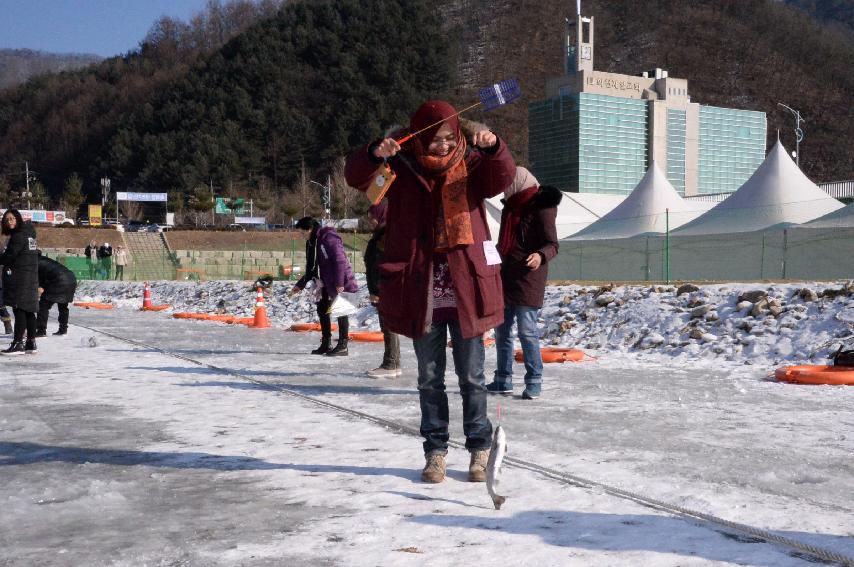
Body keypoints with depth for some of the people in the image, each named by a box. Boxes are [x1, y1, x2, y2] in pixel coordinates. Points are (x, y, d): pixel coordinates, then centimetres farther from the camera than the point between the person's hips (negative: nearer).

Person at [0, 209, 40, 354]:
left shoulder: (18, 236, -13)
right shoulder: (29, 234, 14)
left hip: (19, 278, -9)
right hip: (31, 277, 9)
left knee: (19, 310, -9)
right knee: (29, 311, 10)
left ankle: (18, 343, -10)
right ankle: (31, 343, 14)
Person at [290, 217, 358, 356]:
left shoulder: (329, 238, -17)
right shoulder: (311, 243, 11)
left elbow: (340, 260, -22)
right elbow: (311, 267, 19)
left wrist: (339, 283, -25)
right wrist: (300, 285, 17)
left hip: (341, 283, -9)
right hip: (326, 284, 9)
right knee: (322, 310, 11)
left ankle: (343, 346, 2)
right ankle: (326, 344, 21)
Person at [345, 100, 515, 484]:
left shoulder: (471, 164, 3)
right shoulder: (402, 167, 2)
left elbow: (502, 178, -16)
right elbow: (356, 177, -11)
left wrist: (493, 148, -37)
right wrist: (375, 154, -32)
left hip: (466, 289, 0)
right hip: (421, 291, 1)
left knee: (472, 376, 8)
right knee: (429, 378, 10)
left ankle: (480, 450, 21)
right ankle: (435, 451, 22)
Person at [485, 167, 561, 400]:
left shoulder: (541, 208, -10)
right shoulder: (512, 207, 15)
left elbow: (552, 244, -16)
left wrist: (541, 256, -35)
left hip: (528, 278, -9)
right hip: (506, 276, 9)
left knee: (527, 331, -8)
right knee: (501, 330, 12)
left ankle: (534, 381, 2)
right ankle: (503, 379, 22)